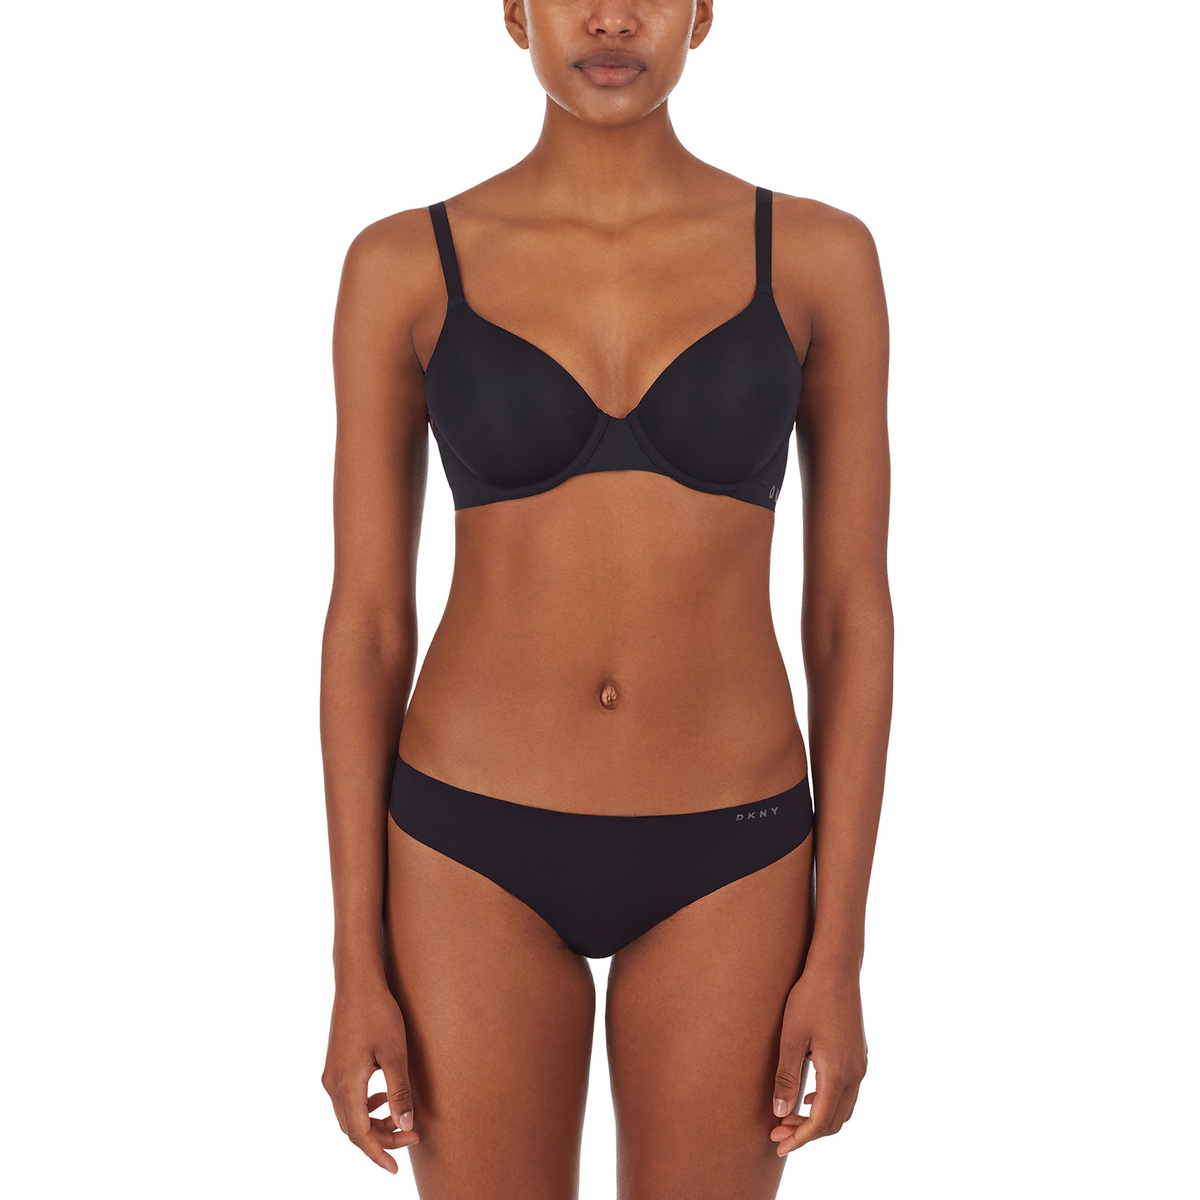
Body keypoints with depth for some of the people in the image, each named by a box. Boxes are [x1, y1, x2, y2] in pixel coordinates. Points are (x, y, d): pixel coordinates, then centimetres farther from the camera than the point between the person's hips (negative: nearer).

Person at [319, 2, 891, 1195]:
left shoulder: (818, 256, -2)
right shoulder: (403, 266, -2)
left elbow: (851, 612, -1)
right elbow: (366, 620, -1)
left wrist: (840, 953, -4)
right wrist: (357, 964, -3)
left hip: (717, 864, 1)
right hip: (480, 851, 0)